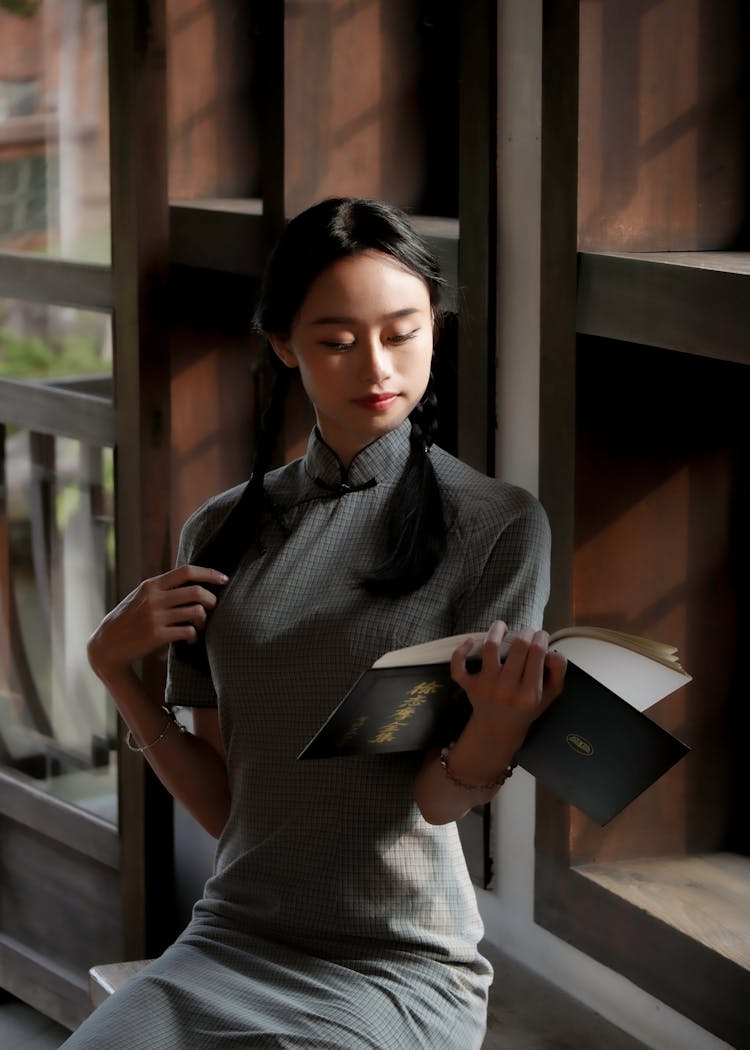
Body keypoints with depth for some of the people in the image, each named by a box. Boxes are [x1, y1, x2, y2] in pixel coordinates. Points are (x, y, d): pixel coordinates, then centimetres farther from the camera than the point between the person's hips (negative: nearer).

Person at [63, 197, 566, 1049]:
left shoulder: (499, 524, -3)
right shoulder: (221, 532, 10)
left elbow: (440, 798, -7)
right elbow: (223, 805, 10)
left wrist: (499, 723, -29)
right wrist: (115, 669, -4)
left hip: (401, 968, -3)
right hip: (232, 939, 4)